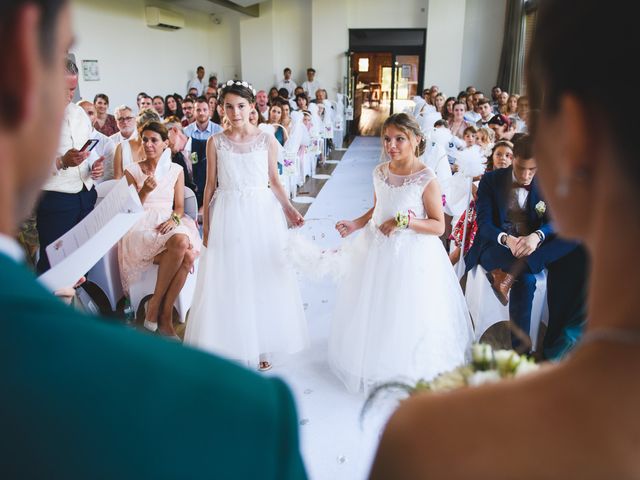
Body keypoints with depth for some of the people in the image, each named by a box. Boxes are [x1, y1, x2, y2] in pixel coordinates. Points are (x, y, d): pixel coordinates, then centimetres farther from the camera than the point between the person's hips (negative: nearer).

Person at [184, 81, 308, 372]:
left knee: (263, 279, 6)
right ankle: (231, 345, 22)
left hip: (261, 213, 0)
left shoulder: (267, 140, 1)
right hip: (228, 215, 0)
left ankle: (262, 344, 23)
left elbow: (274, 181, 6)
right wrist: (206, 224, 3)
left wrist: (288, 208, -9)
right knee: (228, 280, 6)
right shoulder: (215, 142, 2)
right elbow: (210, 185, 5)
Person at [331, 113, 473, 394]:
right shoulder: (380, 173, 1)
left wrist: (405, 221, -26)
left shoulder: (427, 180, -16)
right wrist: (355, 225, -1)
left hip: (412, 255, -6)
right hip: (377, 251, 6)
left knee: (406, 315, 7)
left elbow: (439, 226, -14)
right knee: (374, 310, 18)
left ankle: (408, 375, 31)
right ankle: (376, 366, 41)